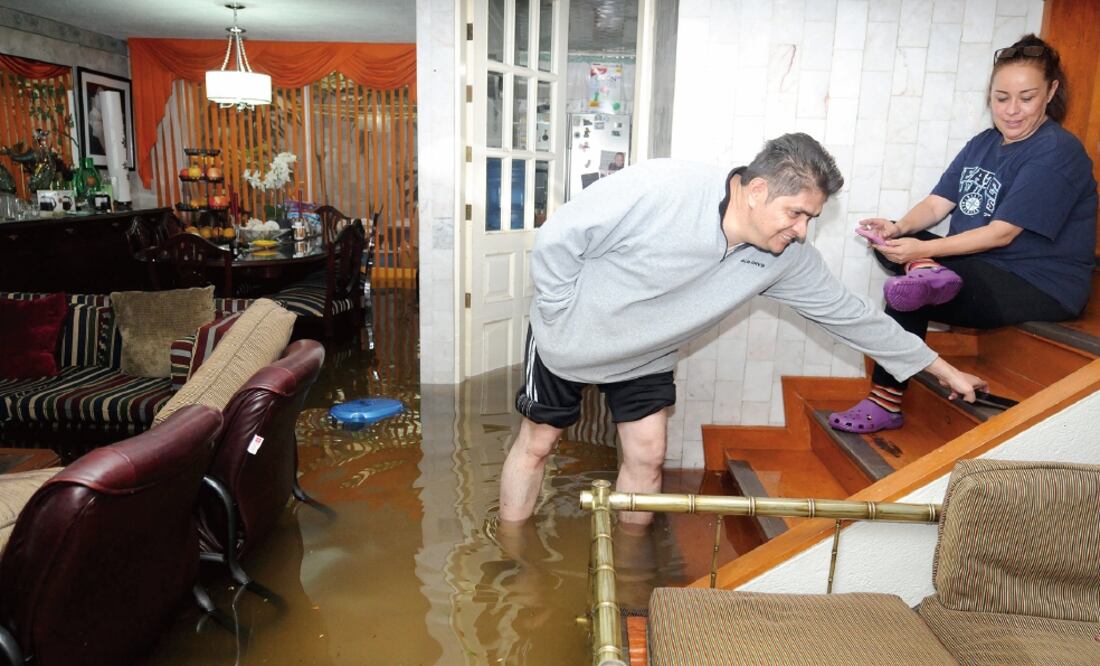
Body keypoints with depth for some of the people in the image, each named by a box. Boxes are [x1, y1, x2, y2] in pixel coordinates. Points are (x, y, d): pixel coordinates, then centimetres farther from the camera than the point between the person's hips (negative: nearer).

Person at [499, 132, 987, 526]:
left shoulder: (786, 258, -15)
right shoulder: (660, 188, -34)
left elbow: (847, 312, -4)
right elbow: (556, 239, -26)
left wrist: (942, 368, 2)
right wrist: (565, 317, -18)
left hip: (645, 357, 4)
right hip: (568, 336, -4)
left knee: (647, 455, 1)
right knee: (538, 442, 6)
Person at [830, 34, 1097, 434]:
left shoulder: (1058, 152, -14)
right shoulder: (983, 144, 11)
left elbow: (1001, 234, -21)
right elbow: (937, 204, 3)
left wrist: (922, 249, -29)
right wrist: (900, 229, -19)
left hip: (1041, 287, -8)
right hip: (976, 265, 8)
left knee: (908, 299, -29)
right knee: (888, 244, -8)